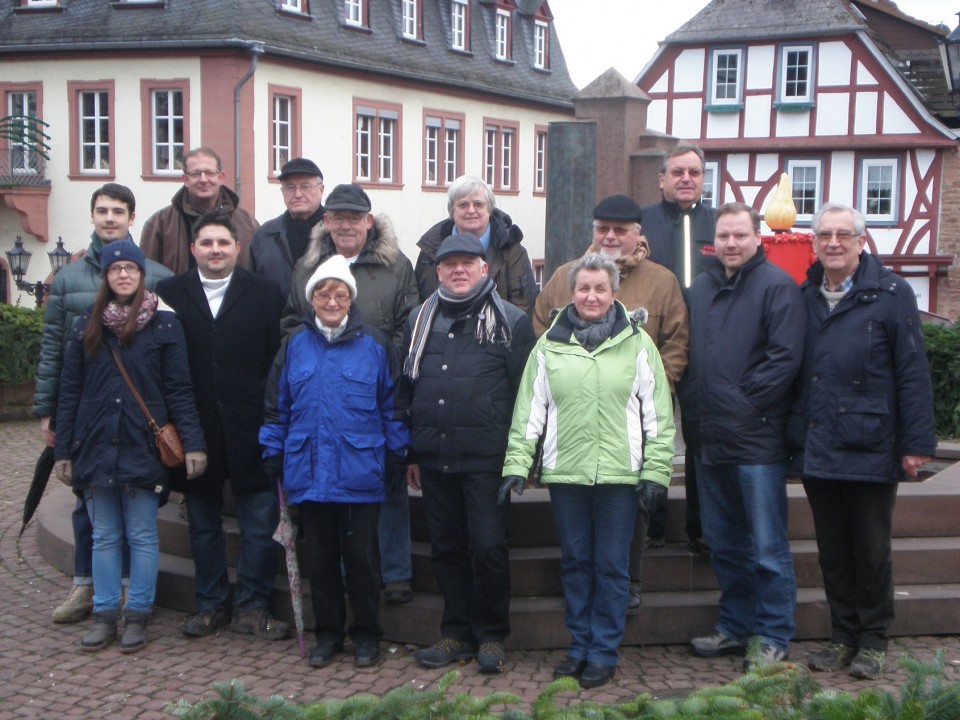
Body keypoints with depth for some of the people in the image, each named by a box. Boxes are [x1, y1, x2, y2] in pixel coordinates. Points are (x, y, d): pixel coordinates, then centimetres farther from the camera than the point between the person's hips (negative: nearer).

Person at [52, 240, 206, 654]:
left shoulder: (164, 326, -1)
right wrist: (63, 451, 5)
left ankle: (138, 615, 13)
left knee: (142, 537, 3)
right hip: (96, 446, 3)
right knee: (104, 536, 10)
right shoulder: (86, 328, 8)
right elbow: (69, 393, 9)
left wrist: (192, 444, -11)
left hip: (143, 448, -3)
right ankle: (104, 614, 18)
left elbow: (179, 390, -3)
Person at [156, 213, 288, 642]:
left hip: (251, 429, -1)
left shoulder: (265, 293, 2)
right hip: (195, 427, 1)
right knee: (203, 524, 13)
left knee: (259, 523, 2)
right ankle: (211, 604, 25)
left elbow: (279, 359, -2)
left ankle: (252, 607, 14)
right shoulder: (169, 294, 5)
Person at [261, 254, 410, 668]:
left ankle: (366, 634, 19)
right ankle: (327, 633, 25)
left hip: (360, 474, -3)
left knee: (361, 556, 4)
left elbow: (391, 405, 3)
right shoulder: (295, 346, 7)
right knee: (320, 556, 11)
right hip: (308, 473, 3)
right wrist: (273, 456, 10)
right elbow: (277, 407, 12)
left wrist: (400, 452, 1)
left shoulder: (374, 345, 0)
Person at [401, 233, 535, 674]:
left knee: (488, 547, -4)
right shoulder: (420, 320, 13)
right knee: (446, 549, 10)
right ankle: (457, 634, 21)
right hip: (434, 458, 5)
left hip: (486, 459, -4)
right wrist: (410, 453, 15)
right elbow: (406, 389, 17)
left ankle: (491, 637, 11)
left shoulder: (510, 321, 1)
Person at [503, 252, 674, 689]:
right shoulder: (550, 345, 8)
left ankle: (603, 652, 14)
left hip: (619, 473, -2)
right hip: (565, 472, 2)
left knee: (611, 565, 4)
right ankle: (579, 646, 21)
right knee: (575, 562, 10)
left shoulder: (637, 343, 4)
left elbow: (658, 414, 3)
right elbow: (529, 411, 8)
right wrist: (516, 465, 0)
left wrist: (655, 472, -2)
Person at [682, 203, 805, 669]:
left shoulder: (776, 286, -7)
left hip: (758, 439, -7)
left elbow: (785, 356, -14)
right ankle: (735, 627, 29)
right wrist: (693, 404, 5)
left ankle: (772, 638, 12)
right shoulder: (701, 286, 13)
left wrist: (747, 404, -13)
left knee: (767, 547, 1)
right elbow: (685, 352, 17)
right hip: (710, 438, 7)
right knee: (723, 543, 16)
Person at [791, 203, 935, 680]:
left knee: (871, 551, 8)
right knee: (833, 550, 13)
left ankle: (873, 640, 22)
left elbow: (913, 373, -7)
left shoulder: (891, 293, -5)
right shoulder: (804, 297, 9)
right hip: (815, 447, 4)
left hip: (870, 448, -4)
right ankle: (842, 636, 26)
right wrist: (793, 433, 4)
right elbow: (791, 368, 10)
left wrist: (917, 442, -11)